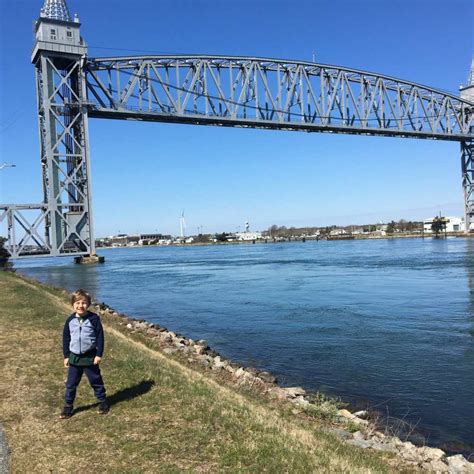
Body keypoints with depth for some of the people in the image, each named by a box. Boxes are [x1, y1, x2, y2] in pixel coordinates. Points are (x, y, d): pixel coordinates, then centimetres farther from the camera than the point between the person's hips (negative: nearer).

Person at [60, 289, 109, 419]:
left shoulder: (94, 319, -12)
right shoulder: (70, 320, -3)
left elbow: (100, 337, -8)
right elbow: (65, 339, 6)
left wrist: (99, 354, -10)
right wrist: (66, 356, 5)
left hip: (90, 357, -3)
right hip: (74, 357, 3)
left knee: (96, 381, 10)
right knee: (71, 384, 10)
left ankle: (103, 402, 26)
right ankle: (68, 406, 24)